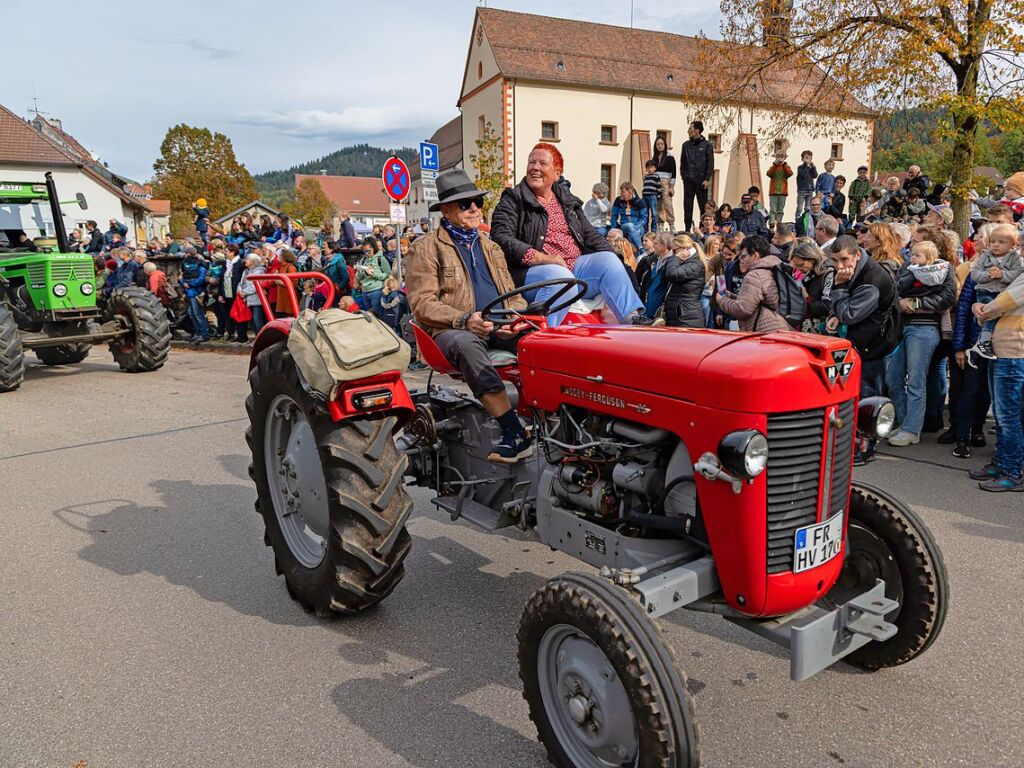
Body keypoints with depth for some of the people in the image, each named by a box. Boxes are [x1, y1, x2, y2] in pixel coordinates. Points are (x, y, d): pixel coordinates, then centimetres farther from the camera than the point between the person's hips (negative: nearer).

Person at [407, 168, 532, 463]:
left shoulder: (491, 247, 25)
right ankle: (514, 433, -42)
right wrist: (464, 320, -20)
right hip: (454, 330, -4)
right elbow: (422, 303, -4)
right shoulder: (427, 248, 6)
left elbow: (512, 294, 24)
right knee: (465, 344, -40)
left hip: (501, 327, 5)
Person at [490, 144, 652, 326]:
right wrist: (539, 257, -22)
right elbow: (501, 237, -10)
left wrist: (609, 258, 5)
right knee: (562, 280, -36)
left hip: (575, 266, 6)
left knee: (608, 260, -16)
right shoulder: (513, 199, 5)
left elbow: (590, 235, 25)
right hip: (533, 270, -6)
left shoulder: (568, 201, 24)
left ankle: (635, 320, -18)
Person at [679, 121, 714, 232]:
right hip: (688, 181, 3)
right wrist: (683, 174, 3)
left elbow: (710, 163, -3)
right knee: (687, 206, 3)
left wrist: (707, 179, -10)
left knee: (703, 206, 1)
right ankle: (688, 229, 8)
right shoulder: (686, 145, 11)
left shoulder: (707, 145, 0)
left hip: (701, 181, -3)